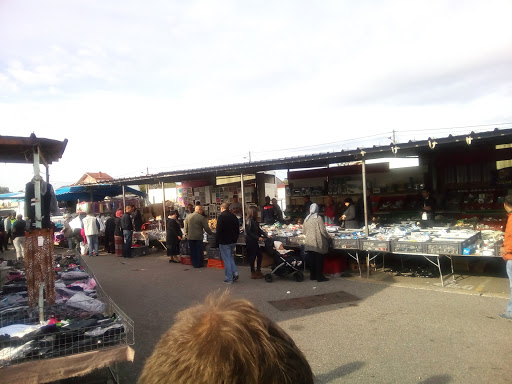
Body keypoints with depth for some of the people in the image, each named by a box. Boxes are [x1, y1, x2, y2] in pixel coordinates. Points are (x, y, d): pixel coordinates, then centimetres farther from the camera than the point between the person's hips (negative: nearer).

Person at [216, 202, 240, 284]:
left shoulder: (221, 216, -14)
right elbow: (238, 229, 13)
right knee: (230, 257, 22)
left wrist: (217, 241, -7)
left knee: (226, 260, 1)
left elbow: (219, 231, -17)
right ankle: (235, 272, 9)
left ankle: (229, 279, 6)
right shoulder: (234, 216, 7)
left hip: (224, 242, -7)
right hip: (233, 241, 7)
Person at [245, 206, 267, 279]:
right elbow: (249, 233, -20)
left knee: (259, 256, 13)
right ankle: (253, 273, 13)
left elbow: (259, 230, 15)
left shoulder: (254, 221, 10)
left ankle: (258, 271, 27)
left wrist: (265, 235, 6)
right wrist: (258, 238, -20)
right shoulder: (249, 221, -16)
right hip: (250, 242, -9)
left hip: (255, 242, 9)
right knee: (252, 257, 1)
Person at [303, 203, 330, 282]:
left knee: (312, 260, 15)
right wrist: (328, 237, 5)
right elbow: (323, 230, -11)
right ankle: (319, 277, 9)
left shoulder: (306, 219, 4)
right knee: (319, 260, 4)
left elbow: (303, 231, 12)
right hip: (318, 242, -5)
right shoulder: (319, 218, -11)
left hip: (309, 242, 5)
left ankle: (313, 276, 22)